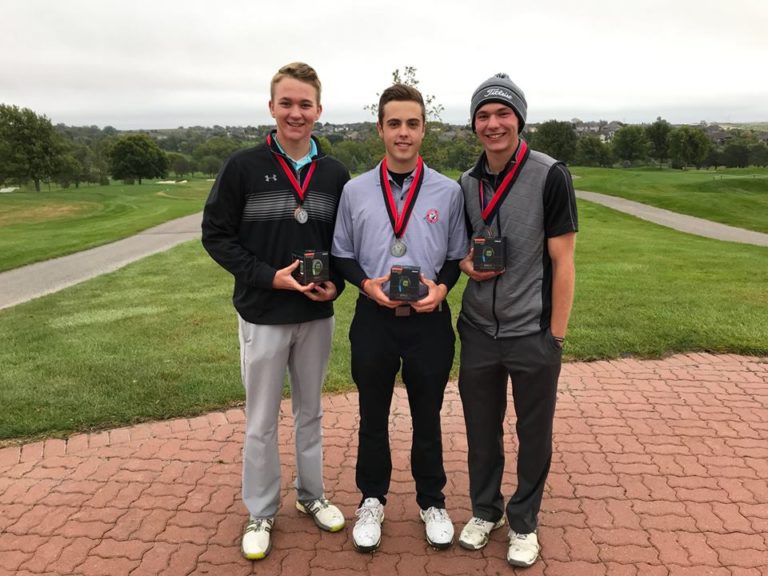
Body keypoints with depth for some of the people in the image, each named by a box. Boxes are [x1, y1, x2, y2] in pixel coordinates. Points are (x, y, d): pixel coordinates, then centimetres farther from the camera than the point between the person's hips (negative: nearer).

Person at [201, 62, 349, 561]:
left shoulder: (335, 173, 1)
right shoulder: (244, 167, -8)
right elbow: (216, 235, -6)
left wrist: (337, 282, -9)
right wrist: (269, 276, -18)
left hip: (317, 315, 3)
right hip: (262, 315, -3)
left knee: (311, 412, 18)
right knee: (261, 422, 9)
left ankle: (312, 495, 37)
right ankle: (261, 513, 28)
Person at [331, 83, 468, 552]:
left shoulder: (449, 191, -1)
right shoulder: (354, 191, 1)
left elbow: (457, 256, 6)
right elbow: (342, 255, 6)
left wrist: (441, 287, -14)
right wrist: (367, 283, -13)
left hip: (429, 320, 0)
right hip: (373, 318, 1)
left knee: (427, 417, 15)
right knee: (373, 416, 16)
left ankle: (433, 501, 36)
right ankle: (372, 500, 37)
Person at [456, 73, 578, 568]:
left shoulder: (550, 176, -10)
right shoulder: (467, 183, 4)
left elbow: (562, 261, -10)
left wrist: (556, 336, -12)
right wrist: (467, 264, -7)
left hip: (533, 334, -4)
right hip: (478, 332, 4)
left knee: (534, 434, 12)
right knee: (482, 429, 16)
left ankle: (524, 521, 33)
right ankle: (485, 509, 38)